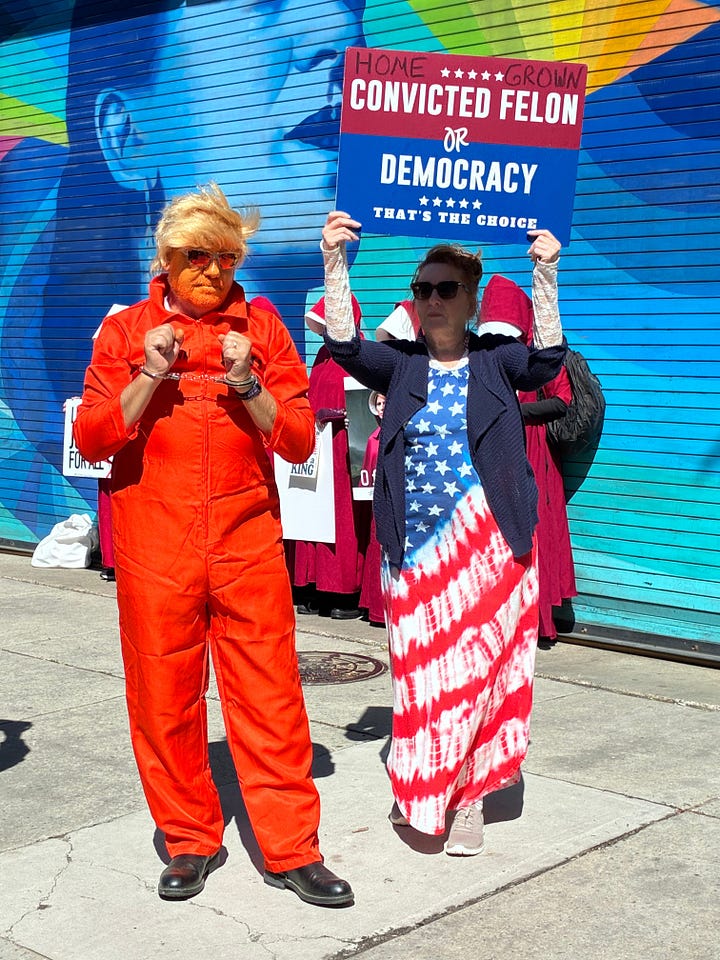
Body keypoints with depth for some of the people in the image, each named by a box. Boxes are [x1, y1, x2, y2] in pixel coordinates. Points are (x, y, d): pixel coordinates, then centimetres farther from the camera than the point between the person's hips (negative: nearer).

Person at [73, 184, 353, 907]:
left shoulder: (262, 329, 8)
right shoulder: (126, 331, 8)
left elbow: (300, 440, 4)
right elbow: (91, 440, 1)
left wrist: (250, 386, -12)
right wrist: (149, 378, -11)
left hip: (247, 543, 0)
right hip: (155, 548, 0)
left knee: (270, 697, -1)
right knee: (165, 697, 6)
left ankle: (291, 850, 10)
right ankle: (189, 841, 23)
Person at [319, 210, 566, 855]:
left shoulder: (495, 360, 4)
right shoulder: (400, 363, 6)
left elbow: (547, 359, -14)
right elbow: (344, 344, -9)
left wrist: (545, 274, -21)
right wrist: (336, 262, -16)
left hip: (487, 541, -1)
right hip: (414, 546, 1)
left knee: (480, 663, 2)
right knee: (420, 669, 6)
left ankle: (468, 797, 13)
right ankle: (419, 792, 20)